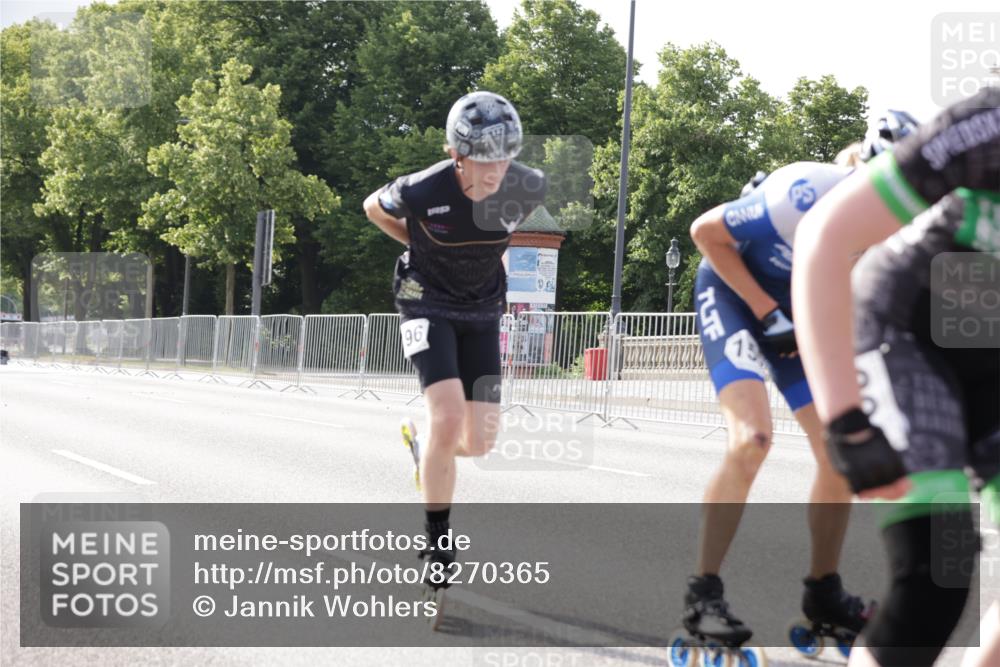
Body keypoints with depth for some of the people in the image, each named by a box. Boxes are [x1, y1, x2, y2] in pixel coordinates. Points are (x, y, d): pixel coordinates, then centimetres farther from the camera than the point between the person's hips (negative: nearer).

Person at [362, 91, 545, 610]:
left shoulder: (528, 188, -19)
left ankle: (422, 447, 36)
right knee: (448, 418, -22)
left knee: (479, 443, -1)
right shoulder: (423, 190, -27)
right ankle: (438, 543, -6)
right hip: (427, 303, -4)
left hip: (482, 310, 4)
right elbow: (374, 208, -3)